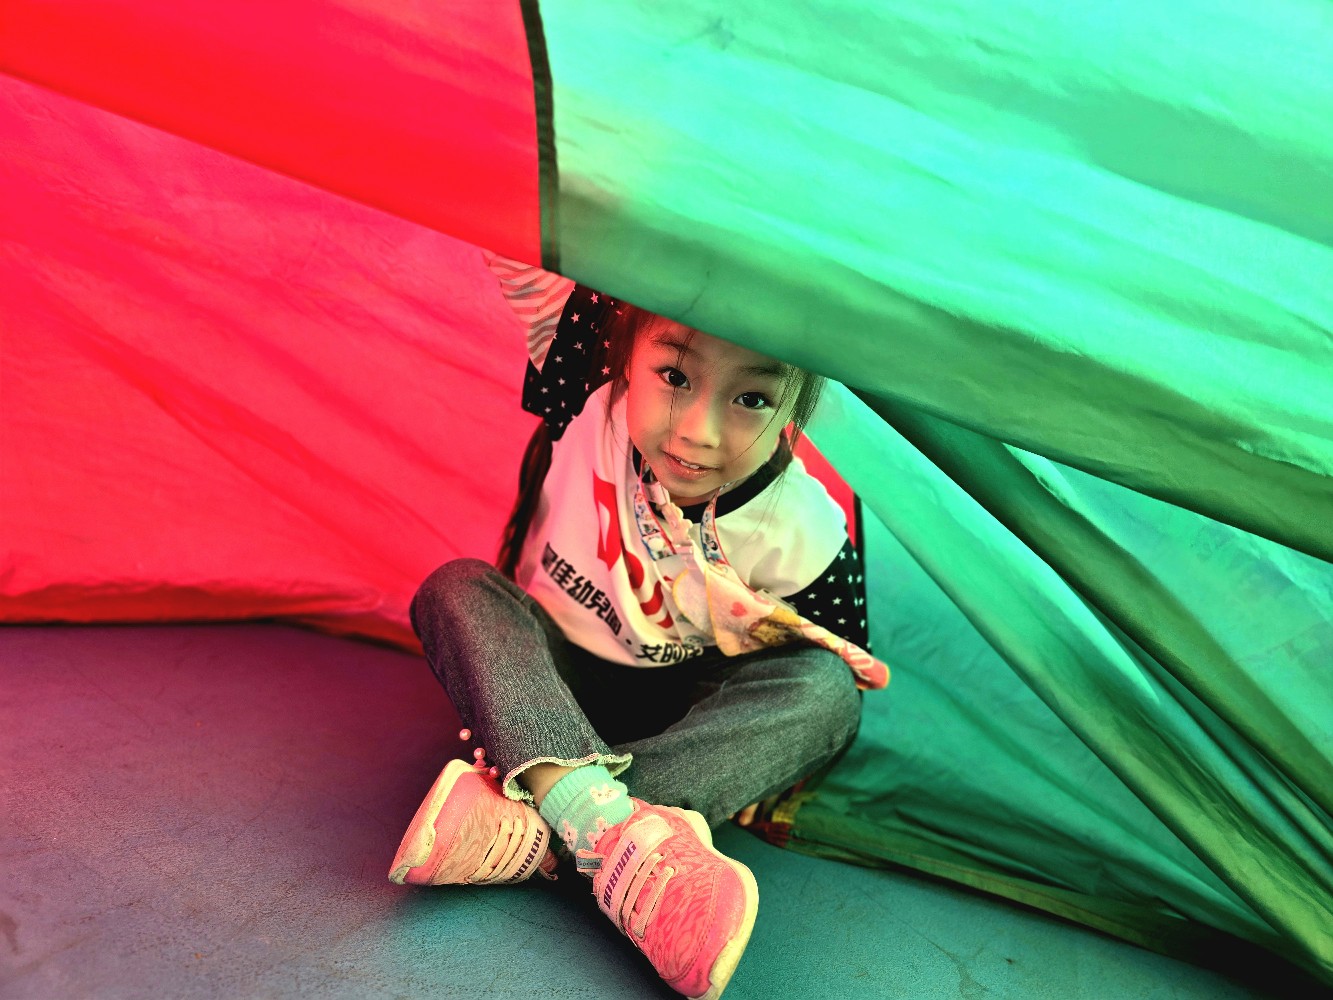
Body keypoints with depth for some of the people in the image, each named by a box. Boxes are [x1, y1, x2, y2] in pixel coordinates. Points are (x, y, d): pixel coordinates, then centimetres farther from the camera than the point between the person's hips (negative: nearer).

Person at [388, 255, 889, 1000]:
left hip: (681, 709, 0)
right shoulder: (588, 393, -24)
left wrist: (760, 760, -20)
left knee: (825, 696, -27)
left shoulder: (808, 538, -23)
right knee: (458, 589, -26)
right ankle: (610, 829, -44)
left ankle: (528, 828, -37)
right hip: (548, 684, 1)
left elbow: (848, 667, -7)